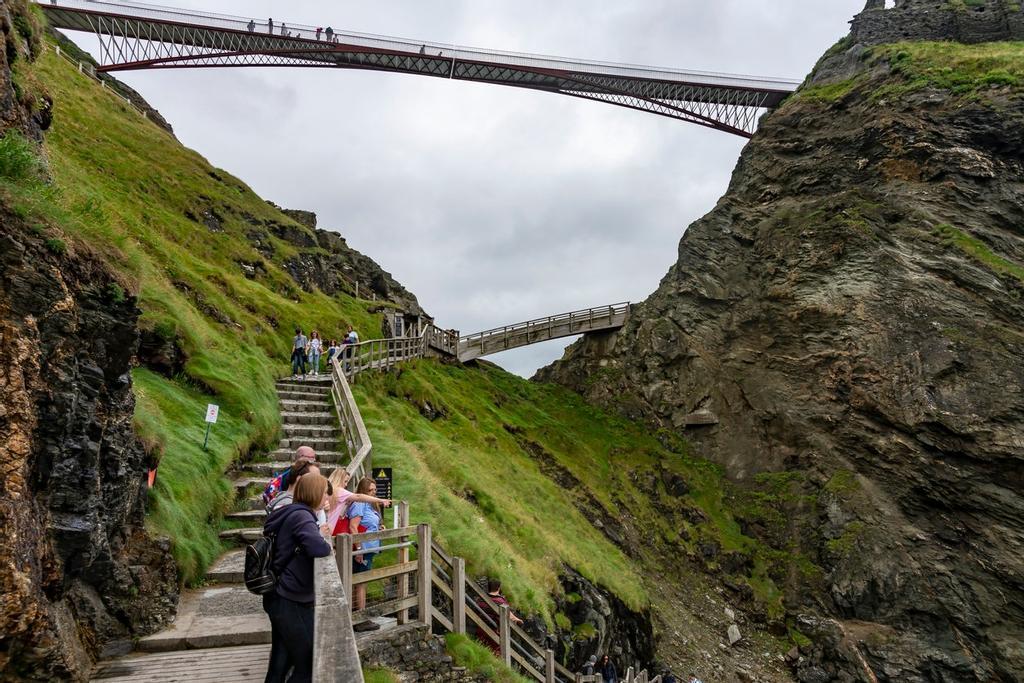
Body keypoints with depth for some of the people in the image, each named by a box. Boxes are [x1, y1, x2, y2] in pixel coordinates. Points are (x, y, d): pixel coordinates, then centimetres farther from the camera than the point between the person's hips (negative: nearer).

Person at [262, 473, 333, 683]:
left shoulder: (290, 514, 10)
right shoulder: (301, 516, -20)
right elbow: (318, 548, -34)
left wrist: (317, 532, 8)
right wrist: (327, 545, -12)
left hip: (281, 598, 9)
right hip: (292, 602, -9)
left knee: (281, 661, 19)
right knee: (308, 662, 3)